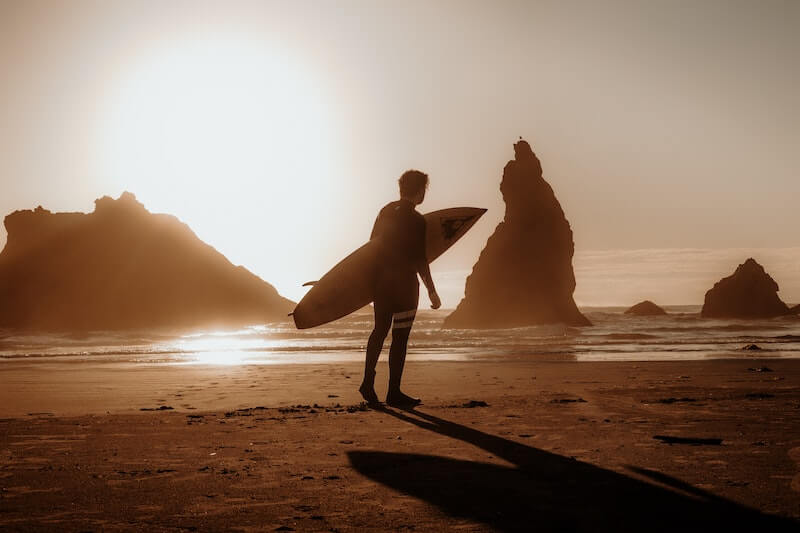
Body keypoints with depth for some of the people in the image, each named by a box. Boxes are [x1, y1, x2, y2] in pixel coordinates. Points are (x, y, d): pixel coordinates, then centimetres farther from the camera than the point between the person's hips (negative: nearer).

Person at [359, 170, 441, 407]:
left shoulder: (386, 211, 8)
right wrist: (432, 291, -9)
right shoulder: (416, 220, -14)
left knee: (380, 330, 19)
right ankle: (394, 392, 5)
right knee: (400, 337, 0)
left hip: (381, 279, 7)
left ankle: (368, 382, 19)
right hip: (404, 283, -7)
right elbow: (420, 260, -15)